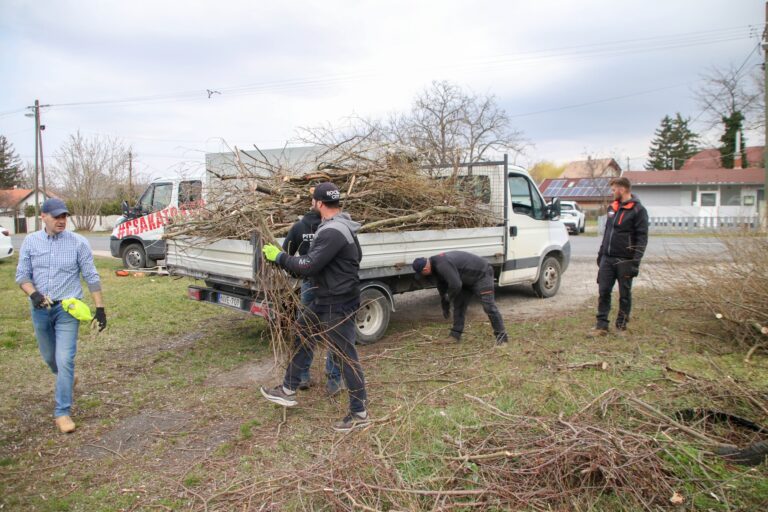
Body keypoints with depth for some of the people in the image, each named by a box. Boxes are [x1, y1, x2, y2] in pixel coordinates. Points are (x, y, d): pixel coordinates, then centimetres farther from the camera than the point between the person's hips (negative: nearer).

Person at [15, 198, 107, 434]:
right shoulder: (31, 242, 1)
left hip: (67, 309, -3)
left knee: (65, 361, -9)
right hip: (40, 309, 4)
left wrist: (100, 308, -8)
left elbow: (91, 277, -5)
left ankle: (62, 412, 1)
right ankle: (66, 379, 51)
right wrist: (33, 293, -19)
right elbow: (22, 274, 2)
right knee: (49, 357, 20)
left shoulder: (78, 243, -7)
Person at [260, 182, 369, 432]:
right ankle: (288, 390, 32)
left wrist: (279, 257, -14)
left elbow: (309, 265, -28)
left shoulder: (333, 232, -25)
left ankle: (360, 414, 11)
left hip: (338, 304, -11)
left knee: (346, 355, -2)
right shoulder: (340, 226, 10)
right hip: (324, 300, 11)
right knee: (303, 335, 19)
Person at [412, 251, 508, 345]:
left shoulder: (442, 265, -33)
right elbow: (442, 288, 15)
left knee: (489, 306, -12)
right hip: (468, 279, 10)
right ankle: (455, 335, 12)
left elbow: (455, 285, -35)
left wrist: (448, 298, -13)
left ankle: (501, 336, -4)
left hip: (481, 275, -10)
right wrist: (445, 307, 22)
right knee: (458, 305, 8)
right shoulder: (436, 266, 1)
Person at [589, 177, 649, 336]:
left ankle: (621, 326, 15)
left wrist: (635, 261, -18)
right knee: (604, 292, 2)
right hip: (607, 259, 6)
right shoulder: (612, 207, 13)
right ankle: (601, 325, 6)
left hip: (624, 261, -6)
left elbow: (642, 238, -11)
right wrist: (601, 253, 18)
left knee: (624, 294, 6)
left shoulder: (638, 210, -7)